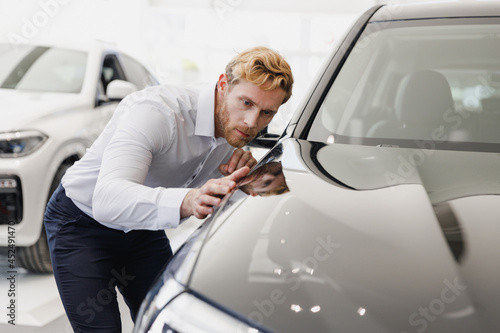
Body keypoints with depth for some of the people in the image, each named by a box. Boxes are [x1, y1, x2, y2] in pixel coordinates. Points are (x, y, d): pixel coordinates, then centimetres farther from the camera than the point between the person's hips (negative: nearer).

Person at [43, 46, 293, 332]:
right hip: (82, 225, -6)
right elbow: (107, 199, -48)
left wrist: (240, 177, -23)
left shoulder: (235, 127, -11)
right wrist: (187, 201, -64)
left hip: (142, 228, 6)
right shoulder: (155, 112, -34)